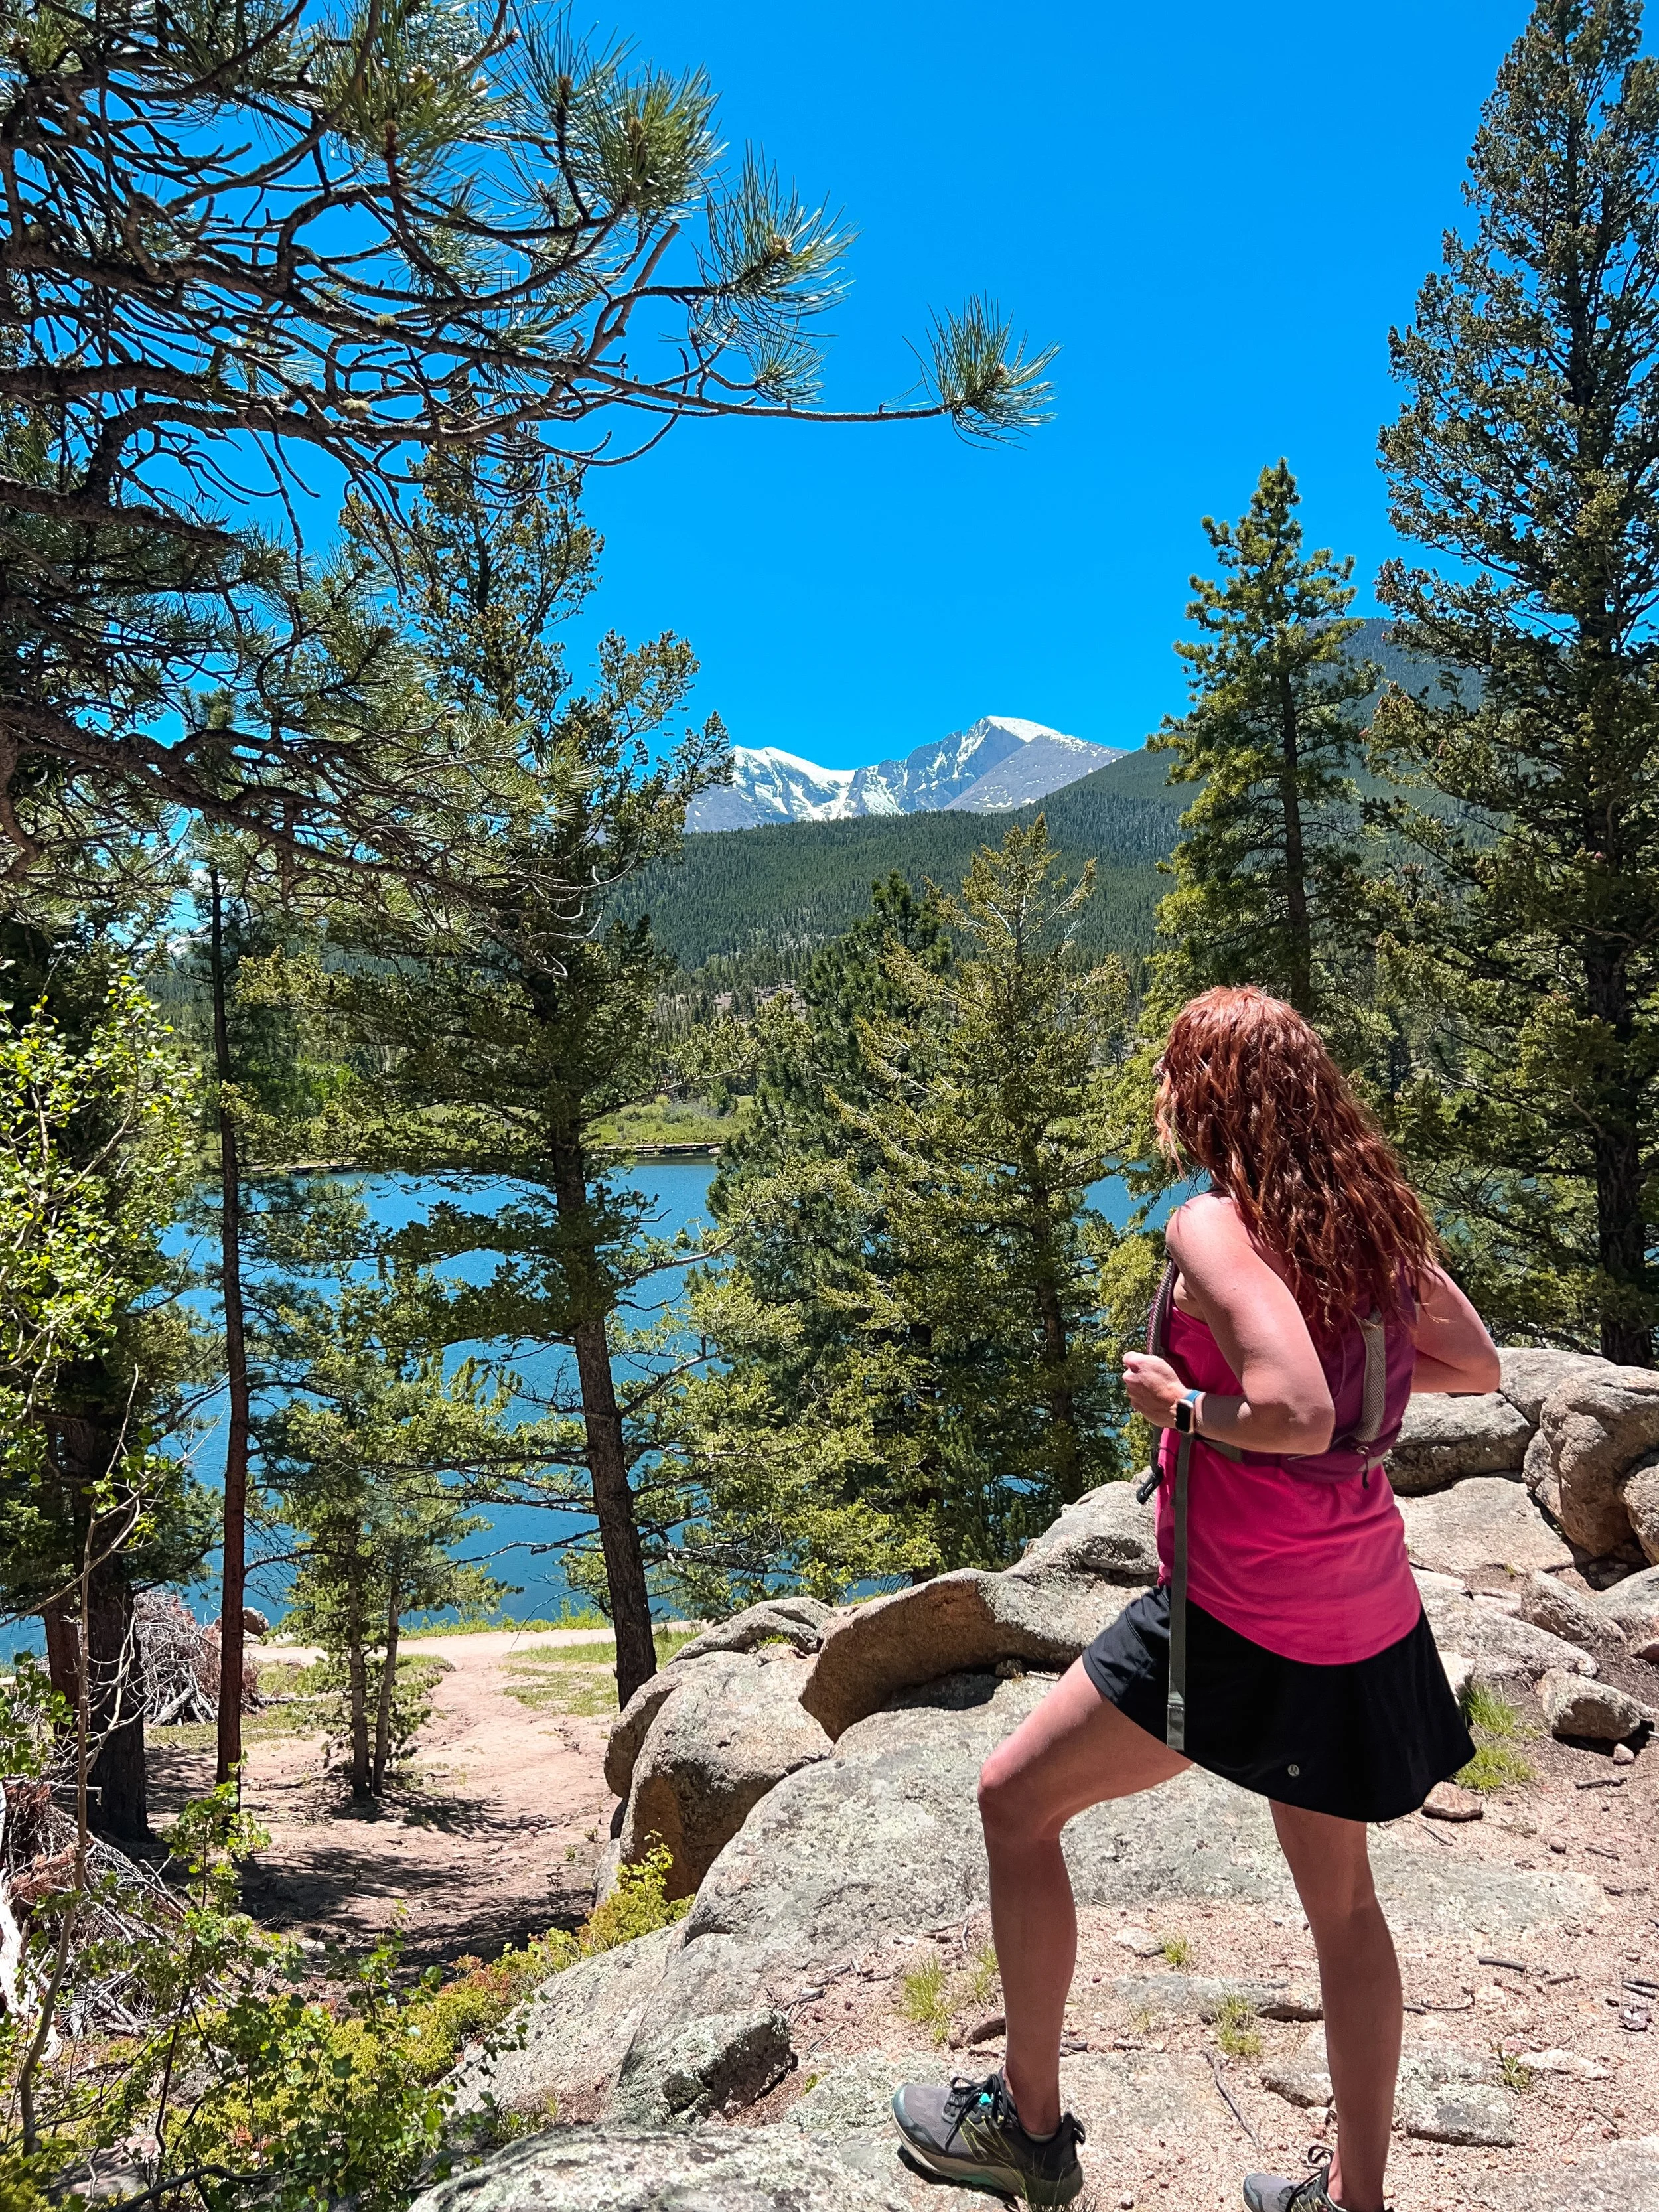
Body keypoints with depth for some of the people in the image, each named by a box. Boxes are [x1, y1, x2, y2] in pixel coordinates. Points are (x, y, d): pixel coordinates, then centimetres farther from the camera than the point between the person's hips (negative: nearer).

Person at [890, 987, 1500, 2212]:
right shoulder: (1376, 1212, 3)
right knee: (1342, 1899, 23)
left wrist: (1179, 1399, -14)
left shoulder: (1214, 1224, -19)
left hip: (1242, 1621, -7)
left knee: (1015, 1801, 11)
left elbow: (1295, 1418, -30)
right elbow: (1478, 1365, 14)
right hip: (1367, 1616, 8)